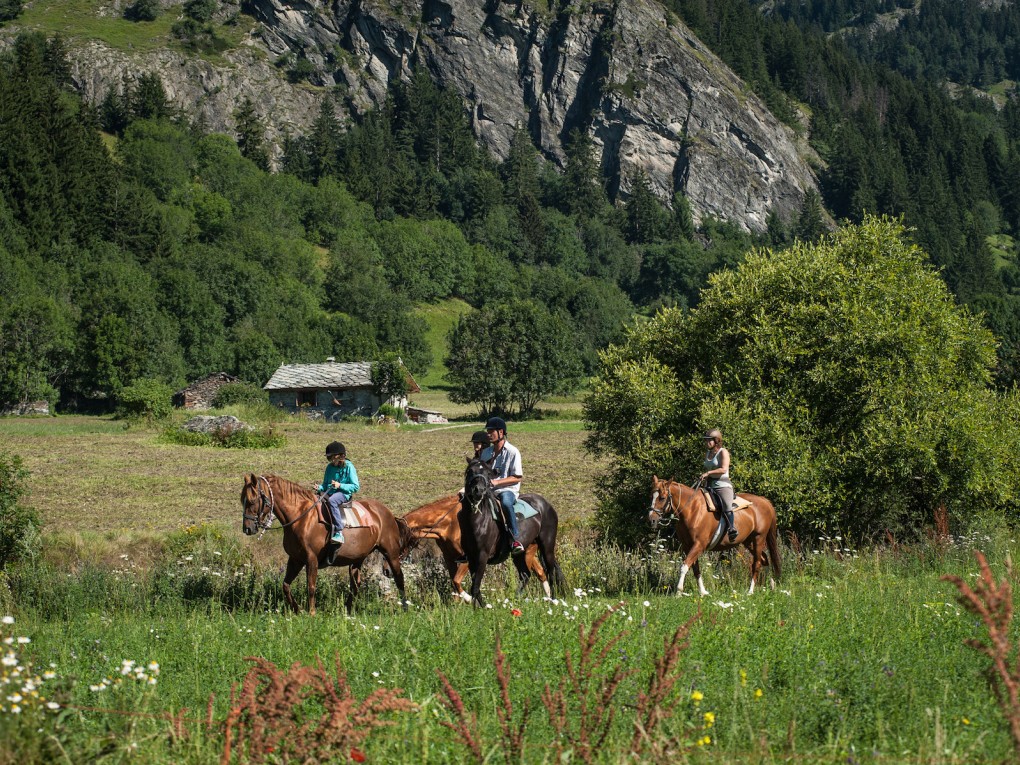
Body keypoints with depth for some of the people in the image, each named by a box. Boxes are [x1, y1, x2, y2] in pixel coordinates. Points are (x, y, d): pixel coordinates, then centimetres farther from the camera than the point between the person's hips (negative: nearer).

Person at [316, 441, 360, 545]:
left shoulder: (349, 467, -5)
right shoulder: (330, 467, 13)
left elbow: (355, 486, -7)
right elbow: (325, 484, 20)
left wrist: (340, 485, -18)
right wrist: (320, 488, -3)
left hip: (344, 493, -7)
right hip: (330, 493, 7)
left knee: (332, 500, -38)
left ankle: (339, 533, -41)